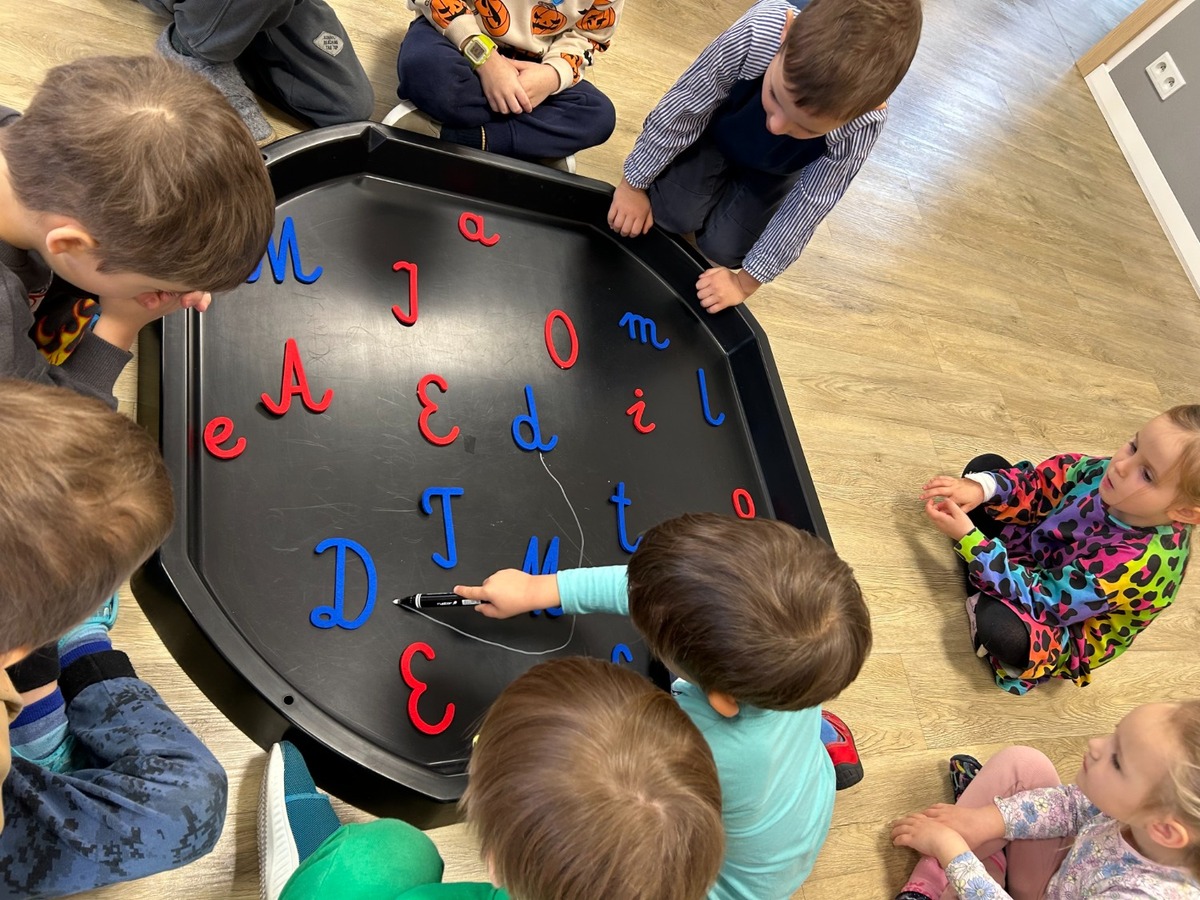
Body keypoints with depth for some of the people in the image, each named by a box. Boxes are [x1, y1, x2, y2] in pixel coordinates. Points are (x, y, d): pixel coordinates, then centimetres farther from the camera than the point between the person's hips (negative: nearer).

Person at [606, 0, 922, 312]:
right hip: (717, 131, 0)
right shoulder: (759, 32, -42)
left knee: (722, 249, -10)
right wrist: (634, 183, -14)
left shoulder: (862, 124, -40)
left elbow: (805, 210, -26)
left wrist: (744, 283, -18)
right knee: (673, 214, -16)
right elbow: (685, 107, -26)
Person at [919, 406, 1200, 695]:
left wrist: (968, 538, -36)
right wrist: (980, 487, -24)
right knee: (986, 464, 1)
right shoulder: (1111, 473, -22)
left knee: (1000, 627, -41)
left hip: (1063, 629, -7)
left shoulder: (1141, 563, -39)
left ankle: (980, 597, -6)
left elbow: (1042, 600, -33)